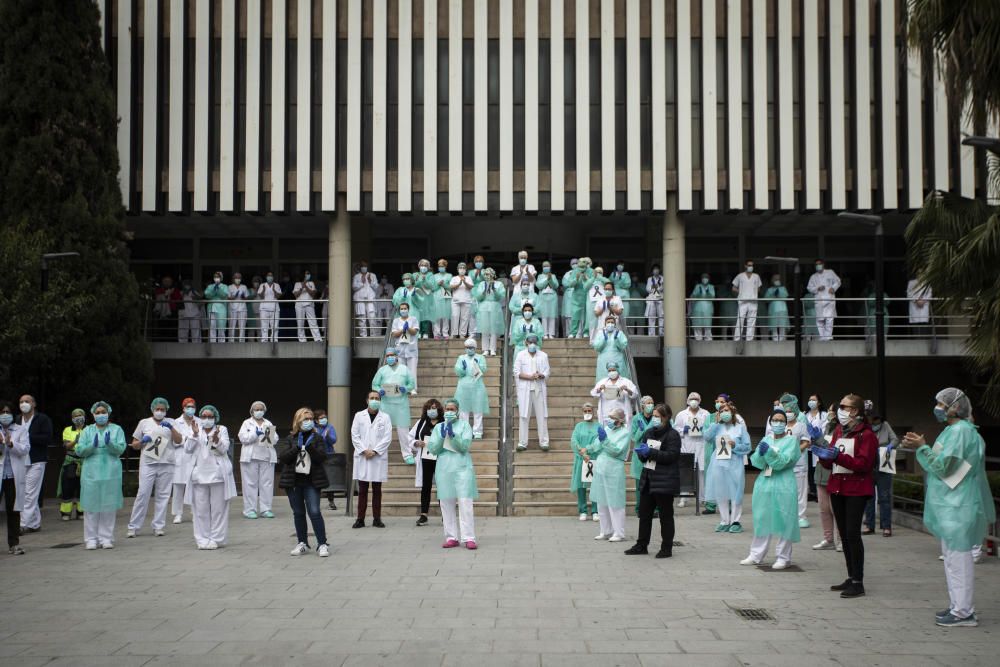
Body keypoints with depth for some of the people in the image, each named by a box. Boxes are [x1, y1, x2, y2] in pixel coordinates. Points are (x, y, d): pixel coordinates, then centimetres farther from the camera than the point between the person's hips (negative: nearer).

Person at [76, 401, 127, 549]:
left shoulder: (116, 429, 8)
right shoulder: (87, 430, 11)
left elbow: (121, 449, -3)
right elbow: (79, 451, 2)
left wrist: (109, 443, -22)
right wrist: (92, 445, -16)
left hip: (111, 473, -1)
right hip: (91, 473, 1)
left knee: (108, 506, 1)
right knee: (91, 506, -1)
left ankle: (106, 538, 9)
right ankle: (91, 539, 6)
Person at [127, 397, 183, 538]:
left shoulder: (170, 423, 12)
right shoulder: (144, 423, 10)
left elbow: (179, 441, 0)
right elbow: (134, 445, 13)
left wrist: (171, 428, -13)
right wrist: (142, 441, -8)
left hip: (166, 464, 1)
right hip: (148, 463, -1)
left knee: (162, 495, 3)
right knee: (143, 494, -8)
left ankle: (158, 526, 10)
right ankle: (133, 526, -2)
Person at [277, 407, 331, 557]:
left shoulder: (317, 438, 4)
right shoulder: (290, 438, 6)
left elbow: (322, 457, -6)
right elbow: (282, 457, -5)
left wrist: (310, 446, -19)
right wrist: (297, 447, -17)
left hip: (311, 481, -2)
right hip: (293, 481, 2)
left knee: (314, 512, -10)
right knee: (298, 513, 9)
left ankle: (322, 544, -4)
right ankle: (302, 543, 21)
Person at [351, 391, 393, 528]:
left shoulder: (385, 417, 6)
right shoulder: (359, 416, 8)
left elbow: (387, 437, -2)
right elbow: (354, 436, 2)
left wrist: (374, 451, -10)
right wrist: (364, 450, -9)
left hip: (378, 458, 0)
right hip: (362, 457, 0)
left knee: (377, 490, 4)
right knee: (362, 490, 1)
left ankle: (377, 518, 9)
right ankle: (360, 519, 4)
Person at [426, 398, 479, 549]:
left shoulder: (464, 425, 6)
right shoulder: (438, 427, 12)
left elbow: (465, 446, -5)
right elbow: (432, 449, 4)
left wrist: (453, 435, -17)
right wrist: (442, 436, -10)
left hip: (462, 467, -3)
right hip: (444, 468, 3)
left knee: (465, 503, -9)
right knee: (446, 504, 2)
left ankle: (469, 538, -9)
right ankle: (452, 537, 8)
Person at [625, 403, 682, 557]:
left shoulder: (672, 435, -8)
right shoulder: (649, 432, 13)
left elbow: (671, 456, -19)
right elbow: (642, 456, 17)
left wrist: (650, 452, -22)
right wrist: (641, 452, -7)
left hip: (664, 481, -7)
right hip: (648, 479, 7)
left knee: (665, 515, 2)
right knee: (644, 513, 10)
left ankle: (666, 548, 10)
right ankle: (641, 545, 19)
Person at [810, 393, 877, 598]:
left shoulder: (866, 434, -9)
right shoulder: (838, 431, 13)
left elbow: (863, 464, -17)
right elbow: (830, 463, 15)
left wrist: (838, 456, -26)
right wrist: (823, 455, -7)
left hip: (856, 489, -7)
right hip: (837, 487, 7)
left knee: (852, 533, -10)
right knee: (844, 534, 10)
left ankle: (858, 582, -5)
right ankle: (851, 578, 19)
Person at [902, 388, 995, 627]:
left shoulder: (960, 431, -17)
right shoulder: (955, 430, 16)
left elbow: (942, 466, -20)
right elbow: (944, 463, 19)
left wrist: (921, 447, -11)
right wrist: (921, 447, 11)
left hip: (958, 508, -11)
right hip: (951, 505, 11)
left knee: (958, 556, -7)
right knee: (953, 556, 16)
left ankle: (963, 612, -2)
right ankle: (957, 606, 24)